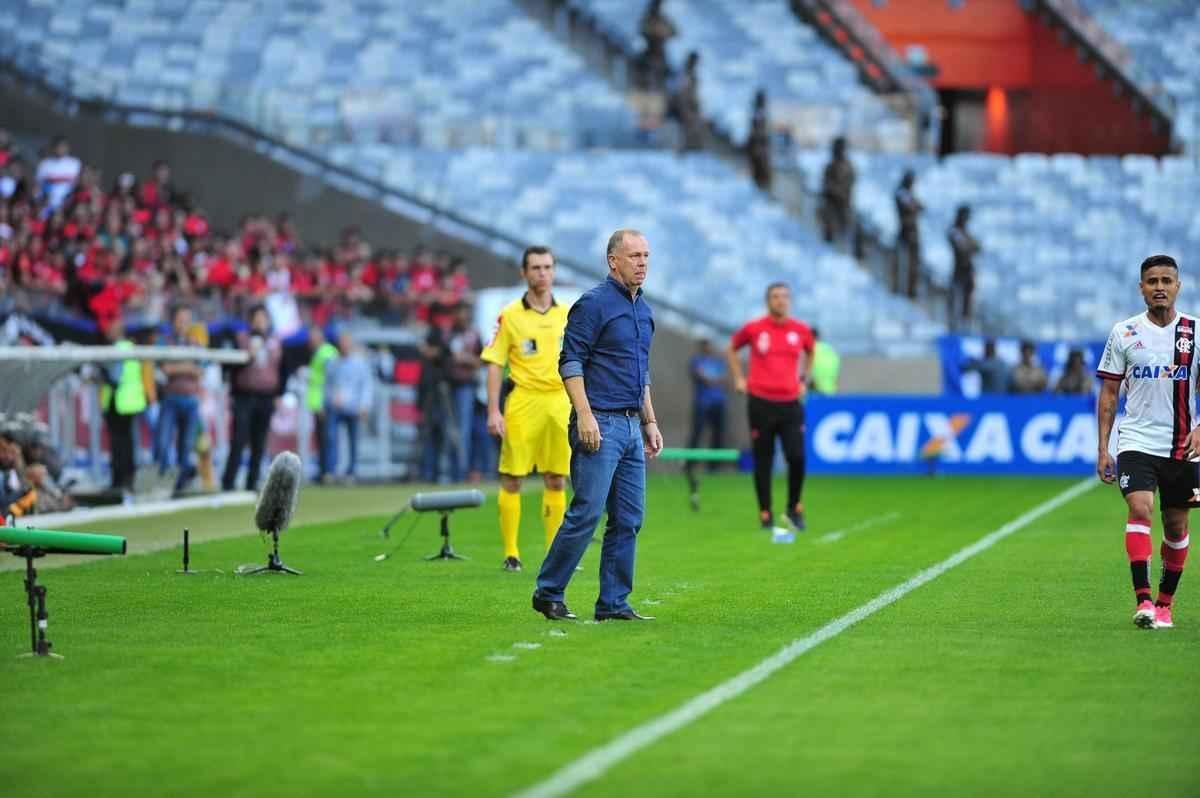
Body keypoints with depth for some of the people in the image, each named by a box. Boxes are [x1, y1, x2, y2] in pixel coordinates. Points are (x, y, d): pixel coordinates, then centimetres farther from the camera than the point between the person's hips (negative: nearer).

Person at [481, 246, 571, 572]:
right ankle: (510, 553, 5)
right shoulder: (509, 315, -1)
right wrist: (494, 411, -10)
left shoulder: (567, 314, 9)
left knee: (556, 481, 5)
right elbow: (495, 365, -2)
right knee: (512, 480, -2)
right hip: (523, 401, -3)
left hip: (560, 402, 3)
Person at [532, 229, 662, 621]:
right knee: (586, 512, -10)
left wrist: (650, 422, 20)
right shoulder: (593, 304, -8)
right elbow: (570, 363, -12)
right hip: (600, 425, -8)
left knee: (628, 520, 5)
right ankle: (548, 593, 1)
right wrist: (584, 415, -20)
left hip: (631, 426, 8)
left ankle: (614, 603, 10)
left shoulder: (643, 310, 17)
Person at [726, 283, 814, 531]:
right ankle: (765, 515, 12)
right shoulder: (753, 328, -1)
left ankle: (795, 509, 9)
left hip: (790, 403, 1)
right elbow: (731, 349, 17)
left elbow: (809, 353, 26)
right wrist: (738, 379, 9)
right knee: (763, 461, 2)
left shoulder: (801, 330, 4)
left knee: (797, 457, -12)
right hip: (761, 403, -1)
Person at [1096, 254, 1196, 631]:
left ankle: (1164, 604, 21)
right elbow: (1109, 392, 6)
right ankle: (1142, 600, -25)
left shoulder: (1194, 332, 2)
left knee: (1176, 526, 7)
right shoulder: (1124, 333, 2)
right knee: (1140, 510, -21)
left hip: (1182, 446, 1)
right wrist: (1103, 448, 1)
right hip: (1136, 442, -1)